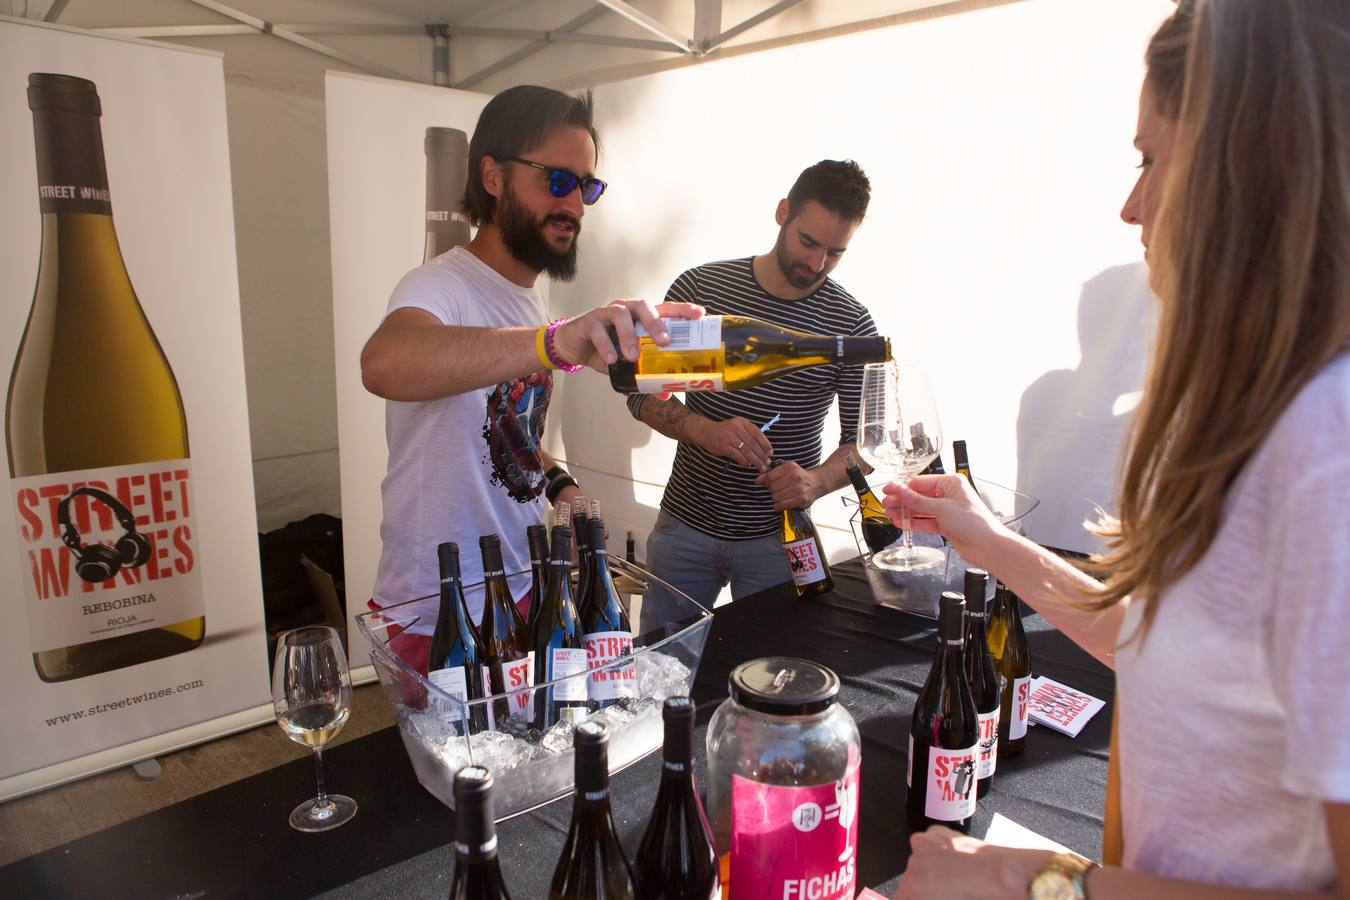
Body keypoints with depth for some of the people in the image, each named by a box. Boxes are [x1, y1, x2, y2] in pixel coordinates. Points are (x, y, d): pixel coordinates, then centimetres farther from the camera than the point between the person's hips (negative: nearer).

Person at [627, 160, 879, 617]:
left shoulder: (851, 324, -6)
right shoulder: (700, 287, -5)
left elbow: (863, 439, -3)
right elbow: (644, 391, -4)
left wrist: (818, 479, -24)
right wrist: (705, 430, -22)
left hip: (777, 537, -1)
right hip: (684, 523, 1)